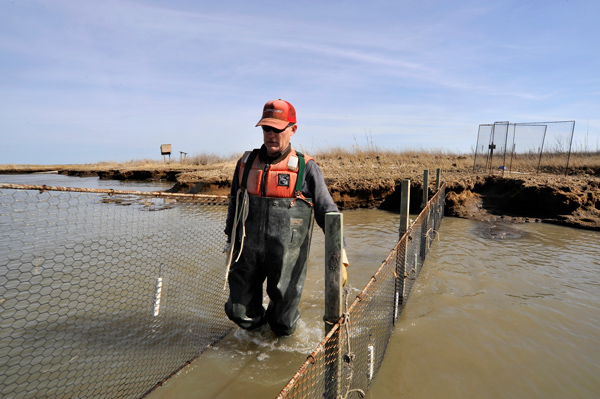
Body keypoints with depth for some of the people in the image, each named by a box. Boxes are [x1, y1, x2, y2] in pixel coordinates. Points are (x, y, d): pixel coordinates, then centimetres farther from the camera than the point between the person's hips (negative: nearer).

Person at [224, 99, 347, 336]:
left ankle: (278, 321, 43)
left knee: (283, 326, 7)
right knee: (239, 312, 6)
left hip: (286, 254, -2)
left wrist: (340, 258, -10)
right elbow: (234, 207, 17)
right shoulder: (246, 163, 7)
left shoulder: (305, 168, -4)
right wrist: (232, 246, 19)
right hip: (249, 252, 3)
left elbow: (327, 212, -5)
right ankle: (257, 321, 40)